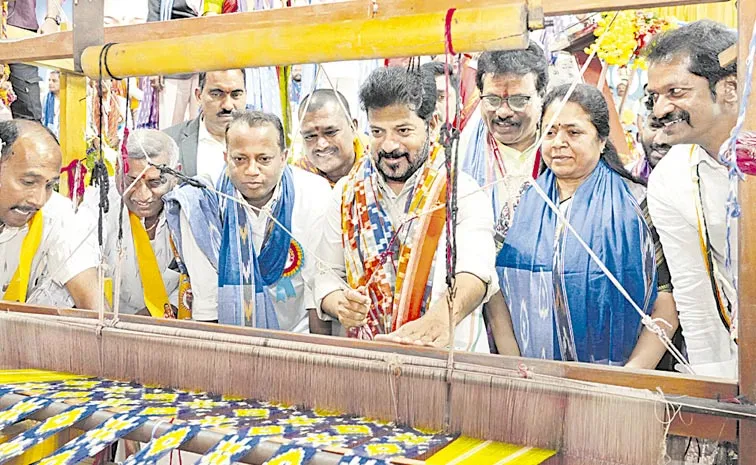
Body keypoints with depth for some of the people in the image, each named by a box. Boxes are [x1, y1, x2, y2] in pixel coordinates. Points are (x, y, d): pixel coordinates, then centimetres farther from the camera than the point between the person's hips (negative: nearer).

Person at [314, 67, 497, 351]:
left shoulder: (462, 193, -3)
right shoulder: (347, 194, 10)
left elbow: (476, 269, -20)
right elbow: (328, 273, 12)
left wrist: (441, 318, -40)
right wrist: (338, 303, -11)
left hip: (449, 358, -4)